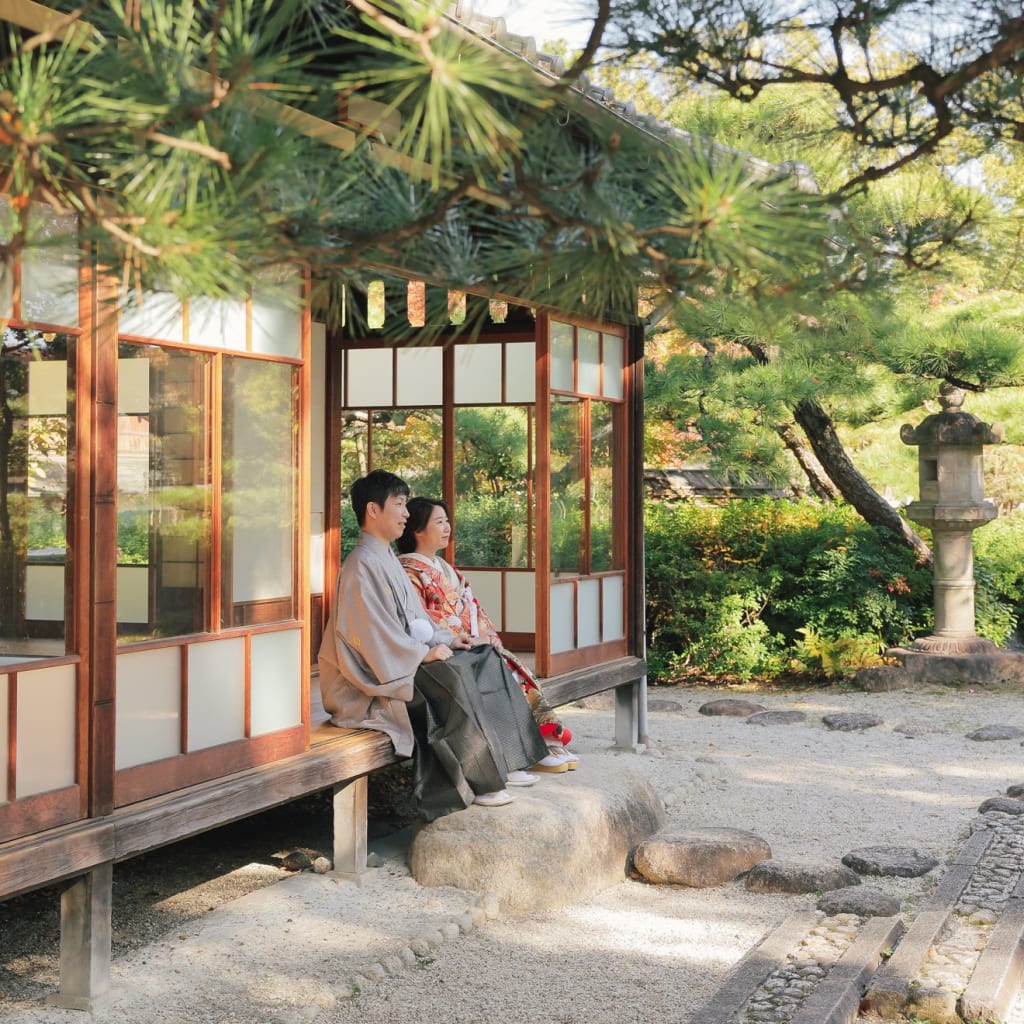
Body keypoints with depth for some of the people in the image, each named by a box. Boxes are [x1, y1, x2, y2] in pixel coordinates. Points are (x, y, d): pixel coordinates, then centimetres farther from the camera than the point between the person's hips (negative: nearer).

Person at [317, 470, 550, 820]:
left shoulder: (387, 558, 15)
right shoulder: (361, 566, -17)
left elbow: (415, 617, 20)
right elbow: (373, 633, -23)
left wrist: (446, 638, 5)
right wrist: (425, 653, -19)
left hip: (406, 659, 10)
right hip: (381, 674, -10)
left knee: (485, 662, 2)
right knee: (451, 676, -31)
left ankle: (504, 760, -1)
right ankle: (478, 782, -23)